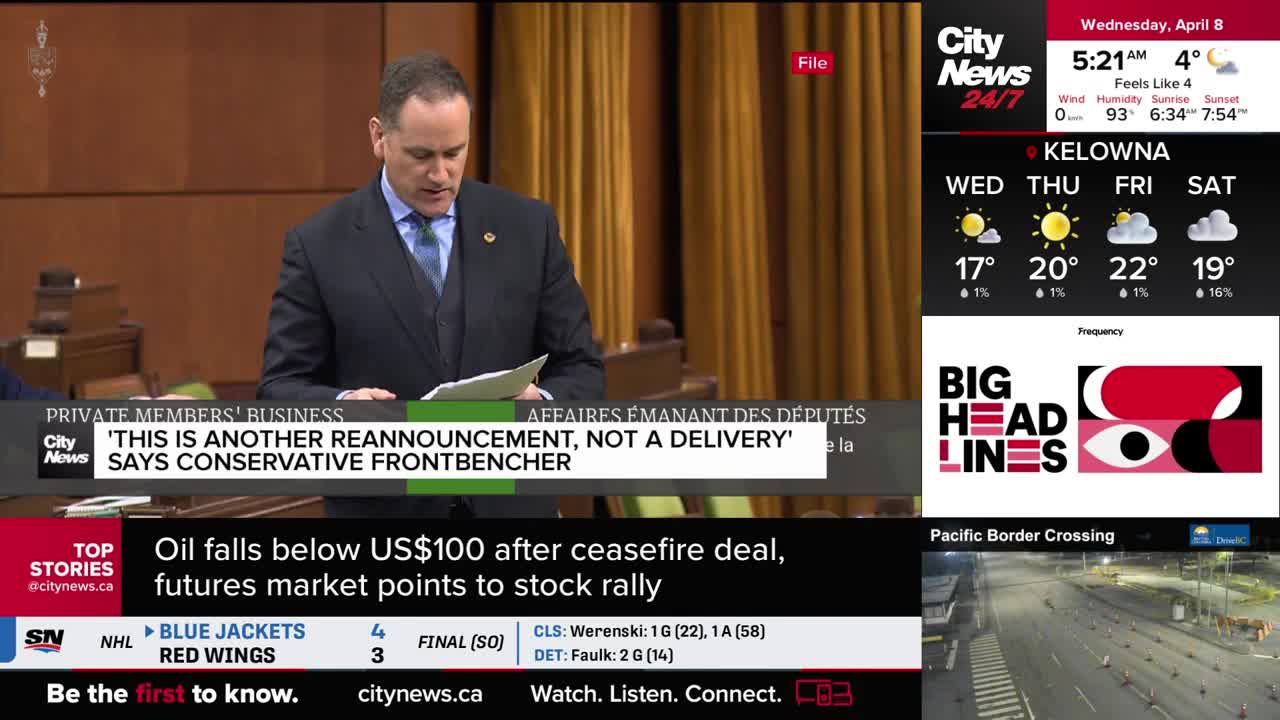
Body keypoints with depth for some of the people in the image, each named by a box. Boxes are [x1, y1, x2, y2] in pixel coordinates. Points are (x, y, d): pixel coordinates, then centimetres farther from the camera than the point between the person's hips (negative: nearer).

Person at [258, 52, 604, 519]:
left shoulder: (528, 228, 2)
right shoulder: (320, 246, -3)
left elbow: (581, 369, 4)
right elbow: (280, 388, -3)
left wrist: (542, 403, -18)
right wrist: (344, 406, -24)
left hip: (508, 507, 2)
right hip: (382, 511, -2)